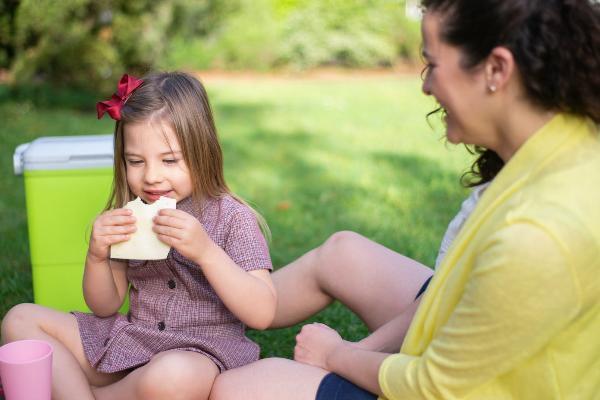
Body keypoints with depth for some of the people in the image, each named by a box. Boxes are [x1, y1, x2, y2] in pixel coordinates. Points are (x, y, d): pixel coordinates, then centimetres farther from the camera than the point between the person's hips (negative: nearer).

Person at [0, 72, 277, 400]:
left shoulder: (232, 218, -11)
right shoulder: (129, 217, 5)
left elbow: (262, 315, -20)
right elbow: (105, 307, 10)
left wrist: (205, 251, -30)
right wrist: (97, 256, -11)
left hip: (202, 349, -5)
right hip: (129, 343, 6)